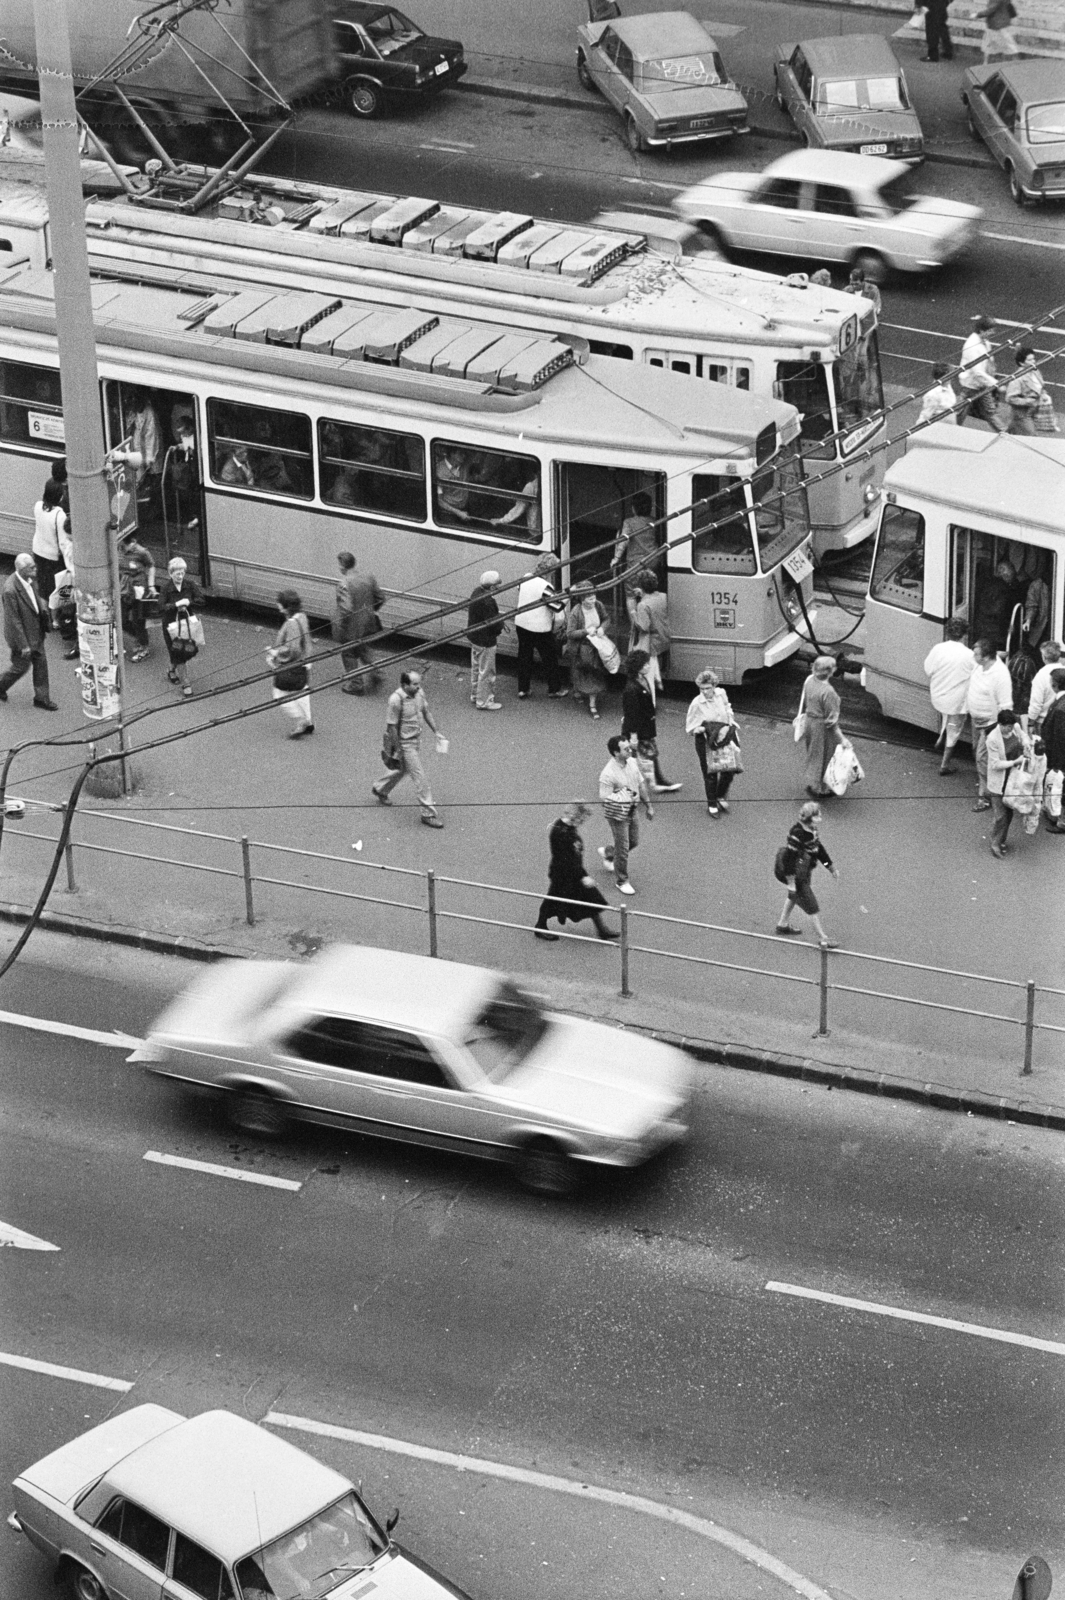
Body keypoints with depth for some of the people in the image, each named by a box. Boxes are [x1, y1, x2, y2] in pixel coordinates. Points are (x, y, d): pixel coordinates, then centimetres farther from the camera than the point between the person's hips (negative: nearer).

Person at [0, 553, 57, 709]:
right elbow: (13, 620, -26)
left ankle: (42, 698, 30)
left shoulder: (30, 579, -9)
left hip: (36, 631, 7)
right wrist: (23, 645, -21)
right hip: (21, 634, -7)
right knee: (21, 666, 11)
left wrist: (43, 607, -3)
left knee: (41, 663, 15)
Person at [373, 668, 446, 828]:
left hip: (416, 739, 8)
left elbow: (426, 712, 10)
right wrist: (398, 750, -16)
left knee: (403, 770, 27)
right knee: (420, 778, -4)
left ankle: (380, 789, 51)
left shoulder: (419, 692, -6)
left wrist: (437, 732, 9)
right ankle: (428, 813, 5)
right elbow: (392, 726, -21)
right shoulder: (396, 700, -28)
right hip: (405, 743, -8)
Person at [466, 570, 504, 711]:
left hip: (473, 636, 10)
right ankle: (483, 701, 14)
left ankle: (474, 695, 39)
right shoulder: (488, 601, -31)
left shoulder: (477, 592, 0)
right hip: (485, 641, -10)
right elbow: (494, 624, -28)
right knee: (486, 672, 4)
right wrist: (500, 627, -5)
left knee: (476, 668, 24)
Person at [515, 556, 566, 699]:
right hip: (539, 628, -7)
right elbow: (557, 607, -22)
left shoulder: (526, 578, -2)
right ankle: (555, 689, 22)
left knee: (524, 656, 17)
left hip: (521, 624, 7)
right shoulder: (545, 587, -25)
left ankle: (523, 689, 22)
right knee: (550, 658, 11)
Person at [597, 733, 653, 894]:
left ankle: (607, 852, 47)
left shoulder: (632, 763, -4)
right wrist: (625, 796, -32)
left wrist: (648, 805, 13)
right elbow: (604, 797, -25)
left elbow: (641, 784, 8)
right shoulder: (608, 774, -28)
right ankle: (621, 881, 23)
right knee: (622, 849, 3)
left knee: (633, 842, 21)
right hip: (617, 814, -7)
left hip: (632, 811, 7)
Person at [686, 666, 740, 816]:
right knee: (710, 773, 4)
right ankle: (711, 805, 21)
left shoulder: (721, 694, -5)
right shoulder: (697, 703, -18)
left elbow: (728, 709, 17)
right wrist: (703, 729, -25)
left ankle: (721, 797, 33)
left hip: (724, 737, 4)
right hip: (706, 741, -4)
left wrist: (730, 721, 2)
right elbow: (690, 727, -11)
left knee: (729, 770, 7)